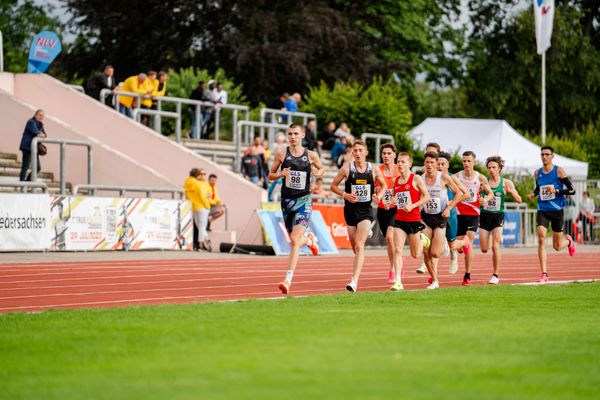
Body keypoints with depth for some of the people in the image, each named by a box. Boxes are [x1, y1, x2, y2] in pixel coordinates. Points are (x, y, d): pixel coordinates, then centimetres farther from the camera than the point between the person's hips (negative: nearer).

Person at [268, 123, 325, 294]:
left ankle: (288, 280, -20)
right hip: (286, 200, 3)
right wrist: (280, 174, -15)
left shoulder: (311, 155, -1)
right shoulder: (281, 153, 1)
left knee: (295, 239, -17)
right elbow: (270, 176, 7)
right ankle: (309, 240, 52)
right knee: (294, 240, 13)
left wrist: (318, 172, -5)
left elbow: (321, 168, 19)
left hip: (303, 200, -3)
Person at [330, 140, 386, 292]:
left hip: (366, 210, -2)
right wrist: (345, 195, -12)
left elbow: (383, 185, 16)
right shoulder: (347, 168, -2)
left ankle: (355, 281, -22)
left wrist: (379, 195, -4)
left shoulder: (374, 170, 0)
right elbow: (333, 186, 5)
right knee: (355, 247, 10)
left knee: (359, 245, -16)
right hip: (350, 210, 2)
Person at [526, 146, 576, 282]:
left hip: (557, 211, -2)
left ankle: (569, 241, 46)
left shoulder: (559, 171, -7)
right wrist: (533, 194, 2)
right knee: (541, 239, -18)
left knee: (557, 247, 8)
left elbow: (571, 190, -8)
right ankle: (544, 274, -17)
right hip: (542, 211, 2)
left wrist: (556, 190, -22)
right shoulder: (537, 173, 5)